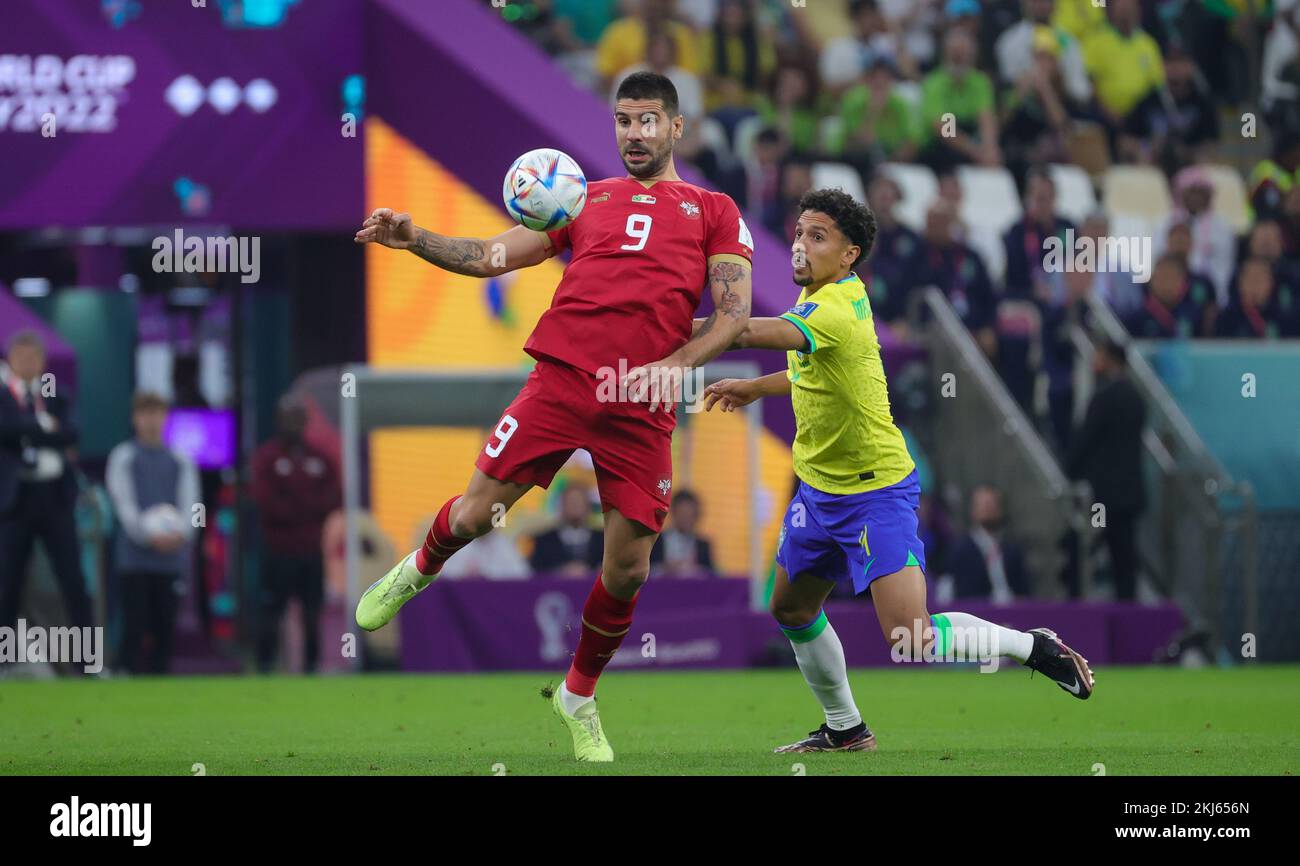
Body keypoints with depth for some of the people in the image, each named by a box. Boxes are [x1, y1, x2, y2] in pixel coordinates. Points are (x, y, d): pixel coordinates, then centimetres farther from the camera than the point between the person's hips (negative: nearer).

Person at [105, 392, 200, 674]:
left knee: (164, 625, 3)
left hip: (172, 557, 3)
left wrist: (180, 533, -15)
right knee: (135, 626, -6)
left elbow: (189, 502, 6)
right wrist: (150, 535, -18)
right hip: (135, 553, -3)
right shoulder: (123, 458, 5)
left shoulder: (180, 461, 13)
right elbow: (124, 503, -3)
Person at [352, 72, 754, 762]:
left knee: (628, 569, -1)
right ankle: (419, 570, 36)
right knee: (474, 515, 0)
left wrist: (673, 365, -12)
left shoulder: (714, 212, 14)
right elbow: (492, 256, 16)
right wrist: (413, 237, 1)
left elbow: (733, 313, 4)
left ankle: (579, 697, 21)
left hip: (641, 408, -1)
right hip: (560, 383, 1)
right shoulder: (586, 199, 19)